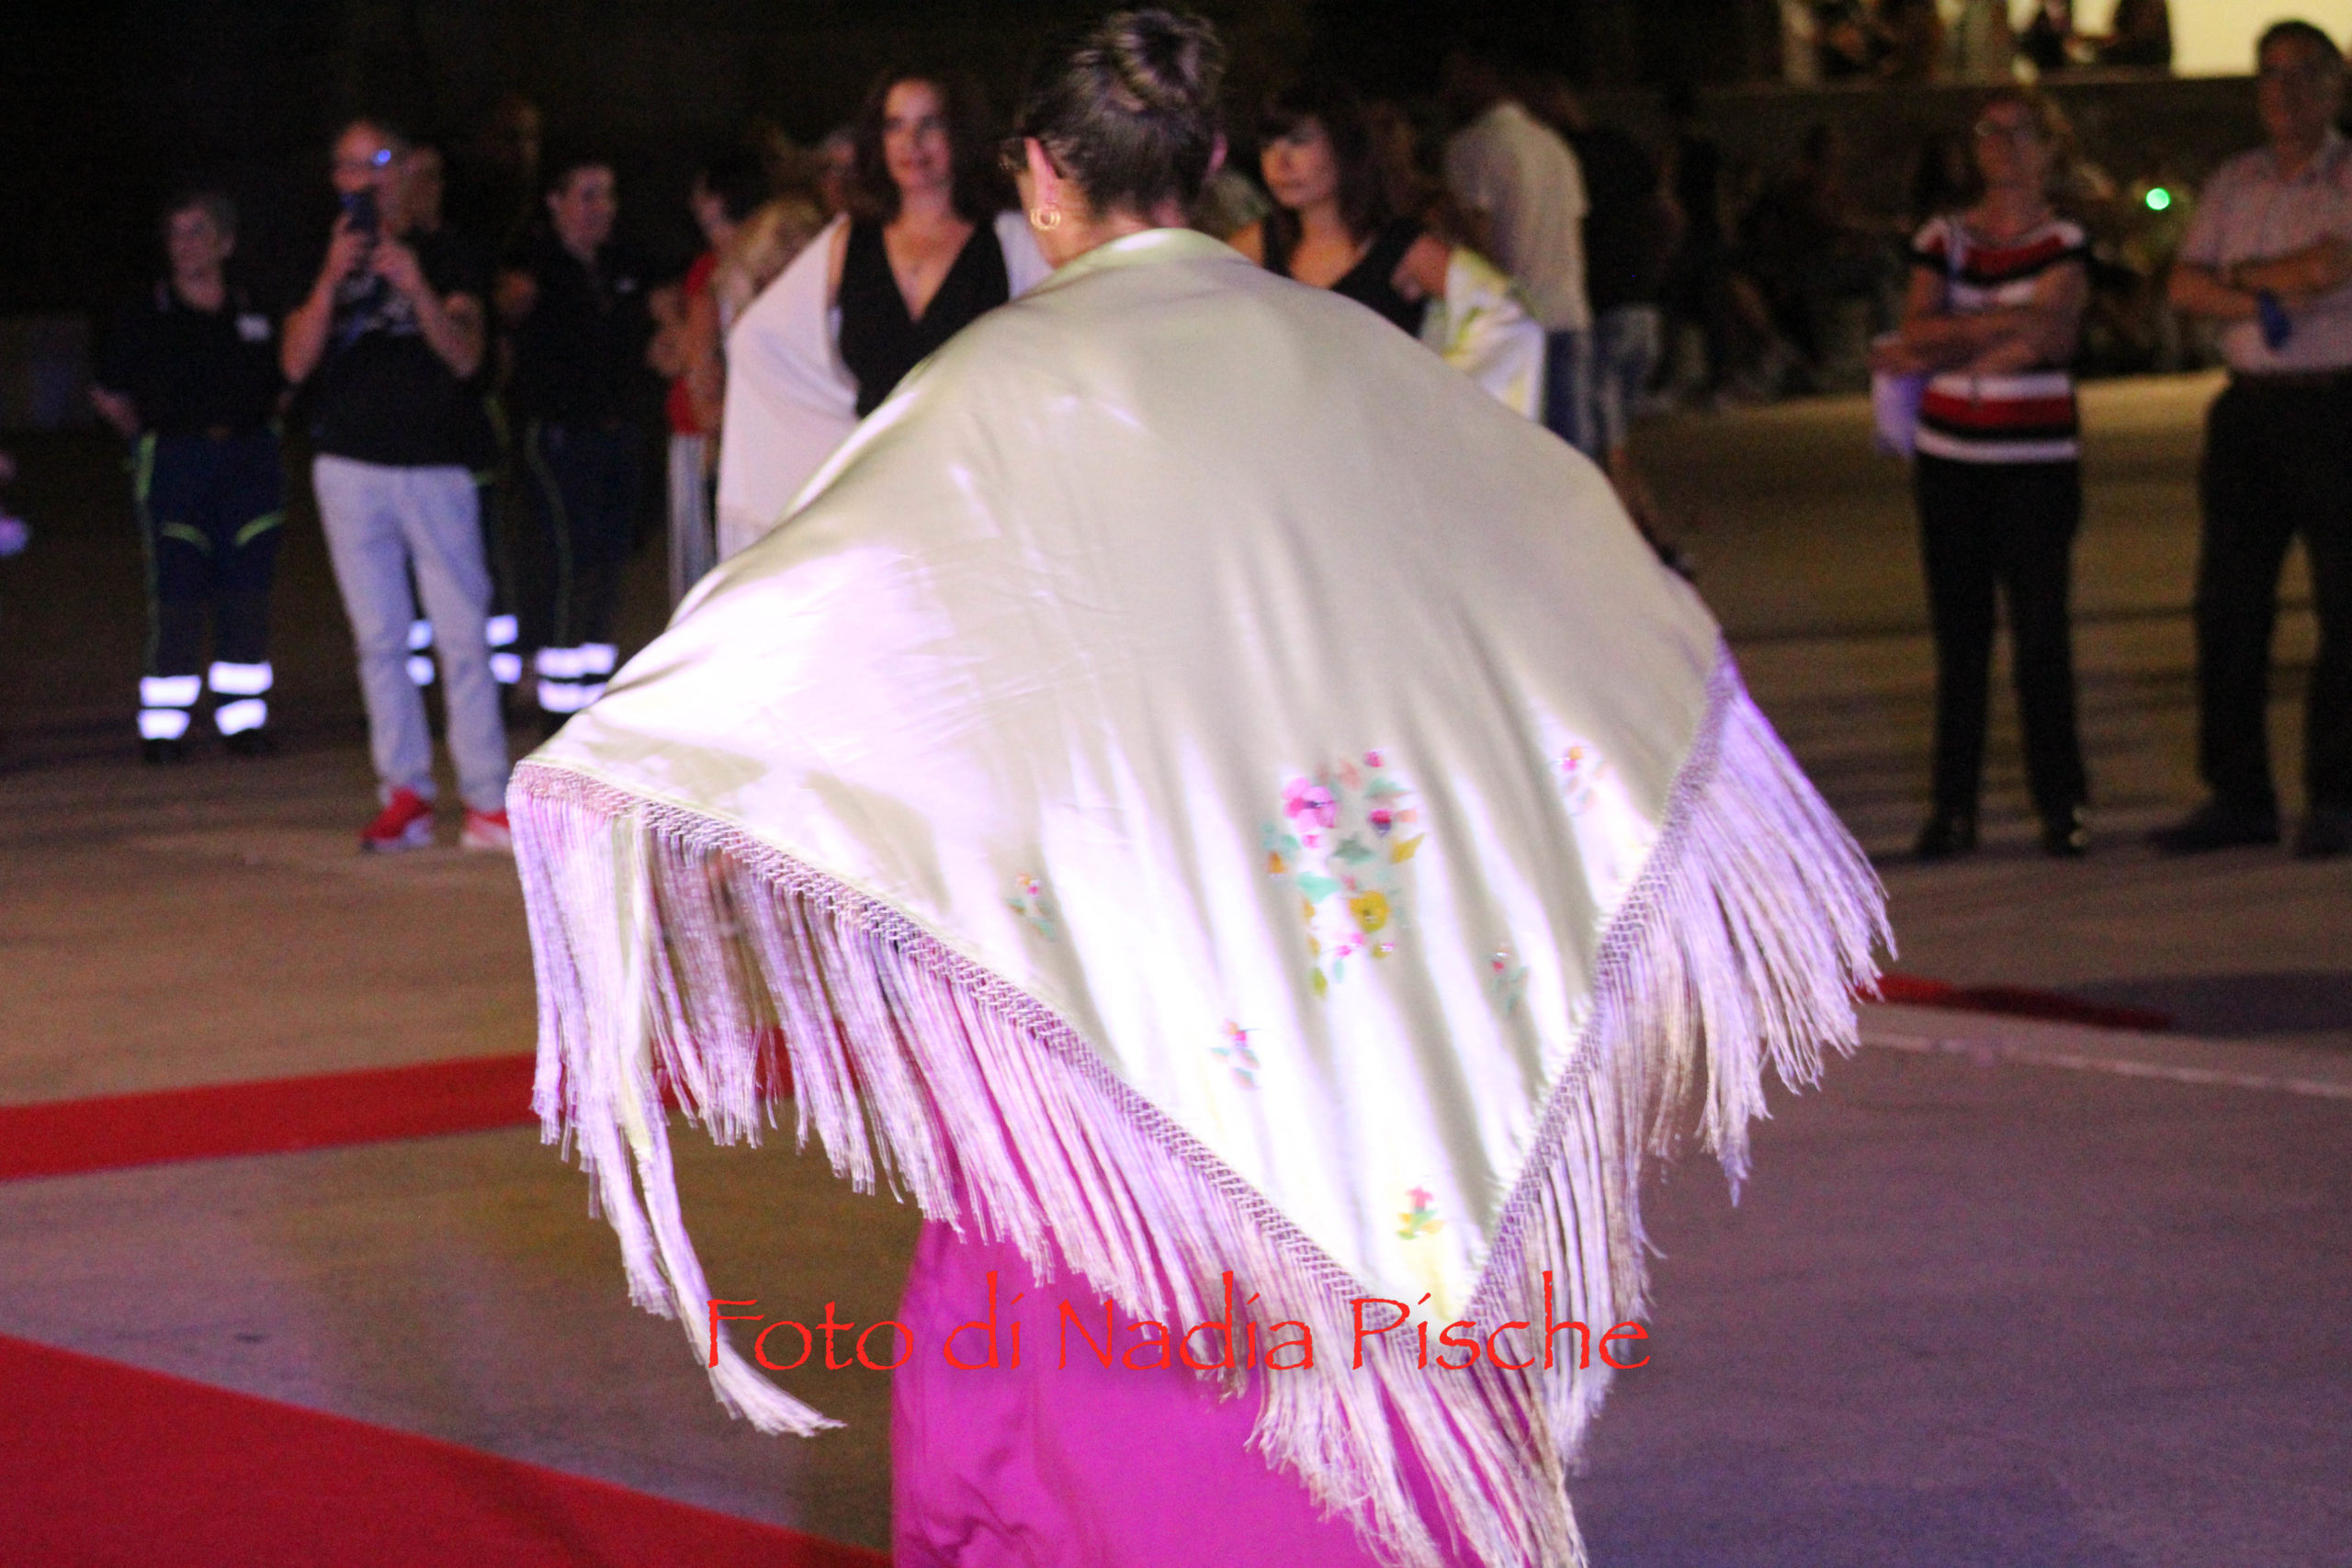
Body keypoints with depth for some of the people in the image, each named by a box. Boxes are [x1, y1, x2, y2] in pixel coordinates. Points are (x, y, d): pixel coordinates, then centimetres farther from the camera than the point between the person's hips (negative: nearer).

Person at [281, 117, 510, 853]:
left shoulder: (439, 260, 8)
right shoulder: (322, 267, 12)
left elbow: (465, 356, -5)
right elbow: (296, 363, -1)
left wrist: (418, 290, -21)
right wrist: (332, 281, -14)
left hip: (434, 466, -2)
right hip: (351, 469, 2)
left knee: (462, 635, -7)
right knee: (379, 639, 1)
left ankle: (487, 800, -7)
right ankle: (405, 793, 5)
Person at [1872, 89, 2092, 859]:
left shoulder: (2065, 245, 0)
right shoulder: (1942, 240, 10)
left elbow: (2045, 340, -12)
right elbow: (1917, 332, -2)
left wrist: (1940, 345, -8)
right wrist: (2002, 326, -14)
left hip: (2037, 459, -3)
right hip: (1950, 456, 3)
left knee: (2042, 634, -5)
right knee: (1958, 632, 3)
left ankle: (2060, 803, 3)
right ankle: (1953, 804, 8)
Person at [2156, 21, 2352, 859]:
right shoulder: (2233, 183, 13)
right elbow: (2185, 287, 4)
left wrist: (2239, 272, -4)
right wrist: (2264, 298, -13)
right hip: (2249, 406, 5)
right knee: (2228, 603, 3)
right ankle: (2237, 796, 10)